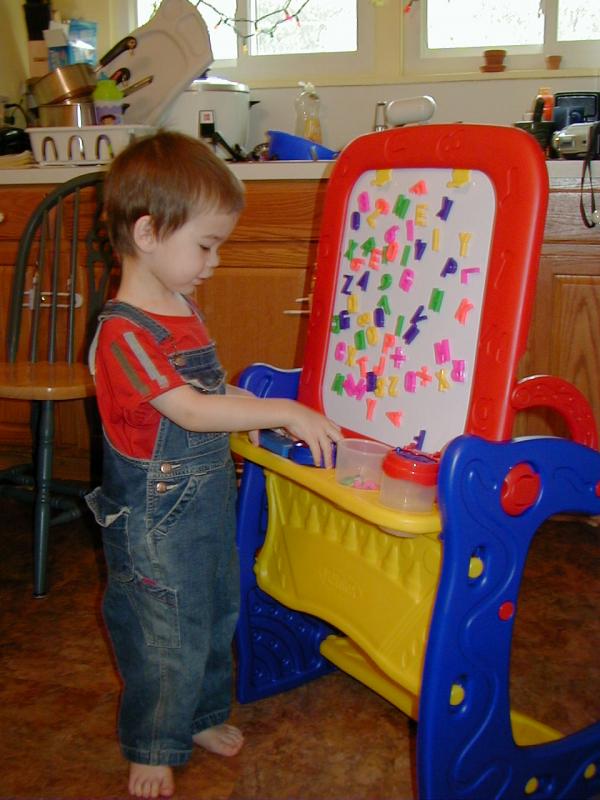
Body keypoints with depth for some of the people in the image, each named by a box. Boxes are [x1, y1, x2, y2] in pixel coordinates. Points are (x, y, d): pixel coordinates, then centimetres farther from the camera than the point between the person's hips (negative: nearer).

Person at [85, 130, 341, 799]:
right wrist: (281, 411, -29)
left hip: (209, 498, 9)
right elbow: (192, 411, -31)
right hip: (155, 519, -9)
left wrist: (252, 412, 1)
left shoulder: (183, 306, 5)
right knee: (166, 638, 8)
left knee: (217, 614, 24)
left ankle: (202, 714, 47)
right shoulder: (123, 333, -26)